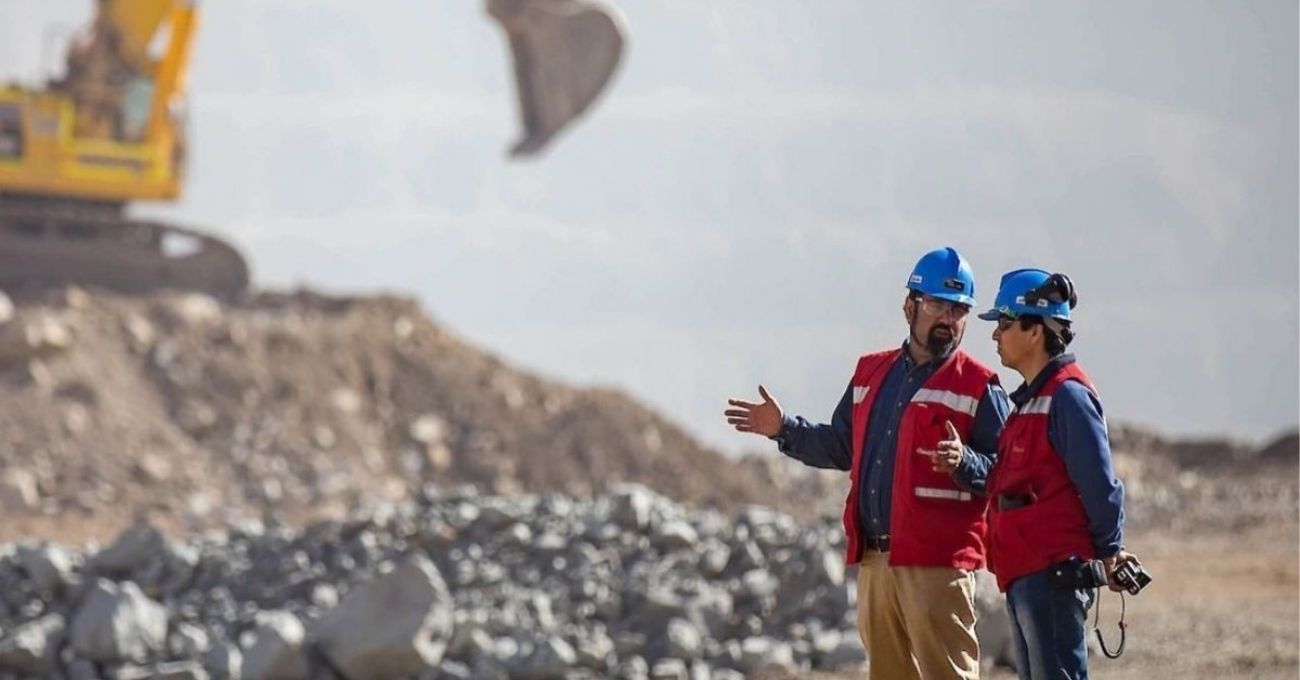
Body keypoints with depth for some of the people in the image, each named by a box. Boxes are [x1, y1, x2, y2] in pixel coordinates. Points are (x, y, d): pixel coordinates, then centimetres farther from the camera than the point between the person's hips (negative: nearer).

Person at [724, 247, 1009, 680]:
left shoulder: (978, 386, -2)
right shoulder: (871, 372, 17)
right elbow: (842, 447, 27)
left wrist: (964, 462, -26)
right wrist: (784, 430, 18)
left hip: (938, 563, -7)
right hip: (874, 559, 7)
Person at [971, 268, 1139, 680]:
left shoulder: (1067, 395, -12)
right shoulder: (1033, 398, 18)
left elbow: (1099, 483, -14)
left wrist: (1109, 552, -9)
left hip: (1054, 573, -11)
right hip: (1024, 576, 11)